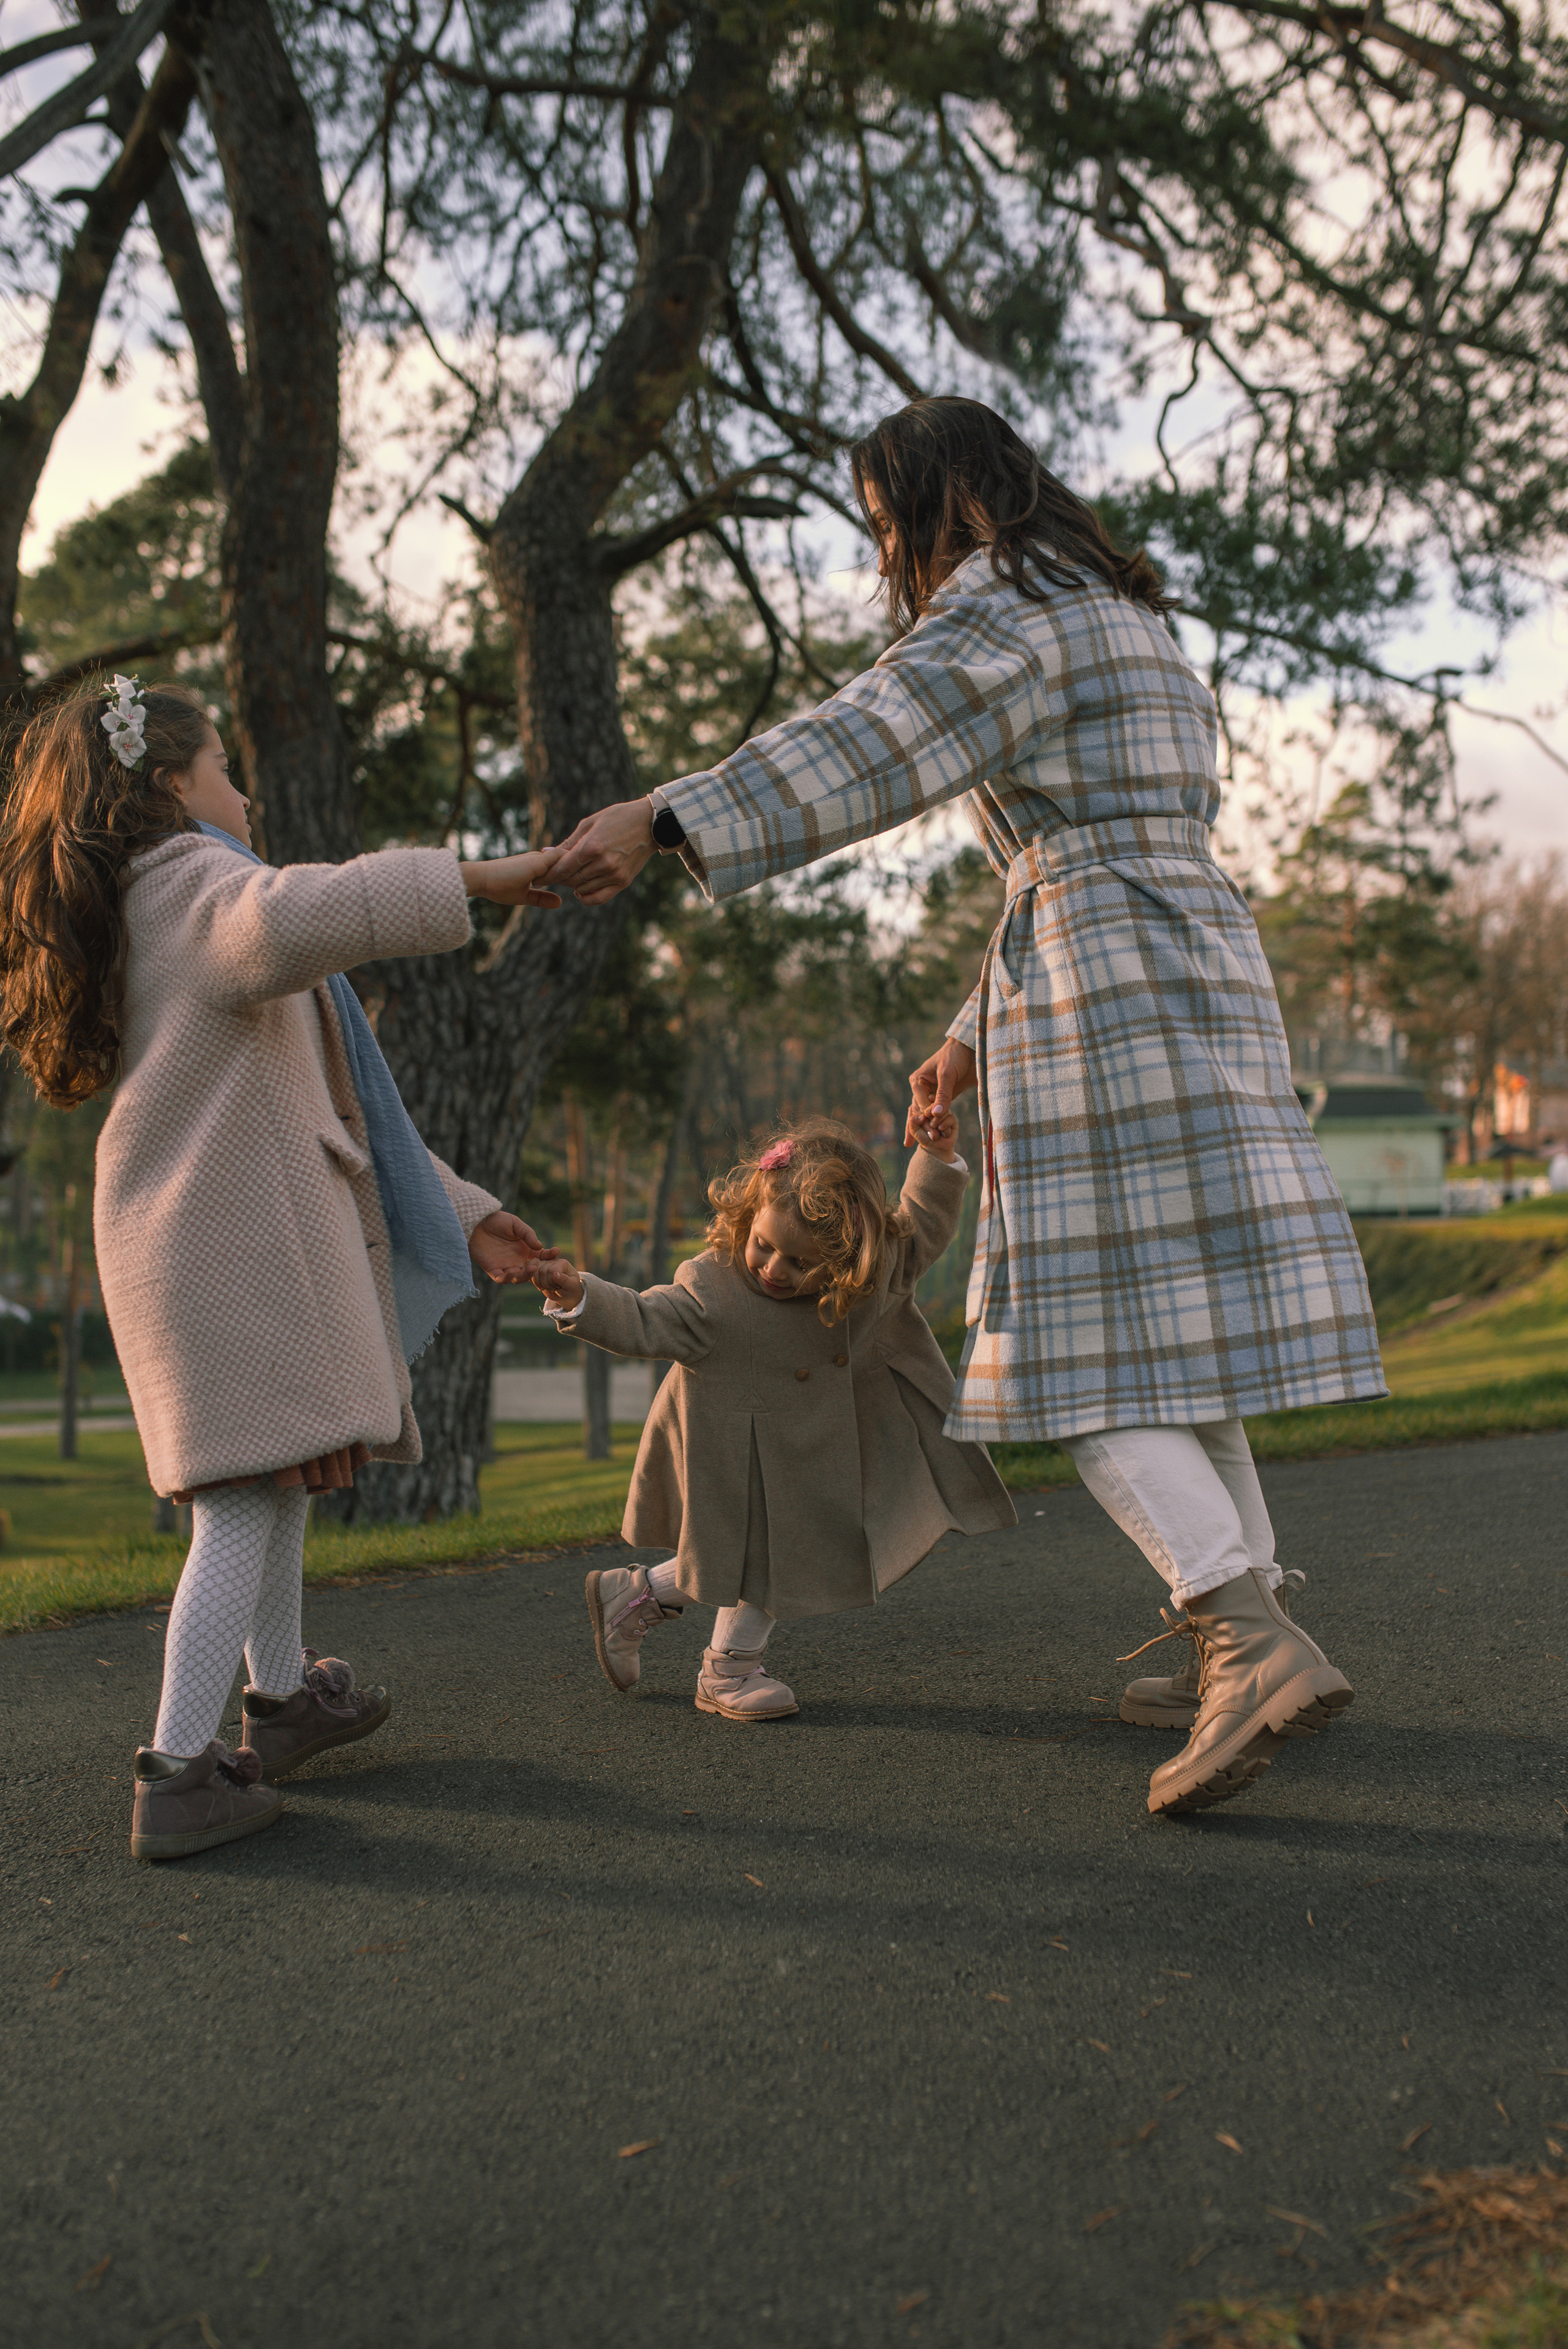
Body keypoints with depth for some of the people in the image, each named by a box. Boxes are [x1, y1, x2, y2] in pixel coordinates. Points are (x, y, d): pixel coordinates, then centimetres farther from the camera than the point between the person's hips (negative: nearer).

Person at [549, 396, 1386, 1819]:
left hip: (1097, 995, -9)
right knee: (1171, 1332, 11)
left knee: (1090, 1358, -9)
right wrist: (975, 1040, 28)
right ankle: (1252, 1640, 13)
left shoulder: (1005, 606, -3)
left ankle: (1261, 1649, -17)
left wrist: (663, 823, -31)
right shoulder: (1128, 625, 27)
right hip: (1198, 987, 9)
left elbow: (860, 749, -22)